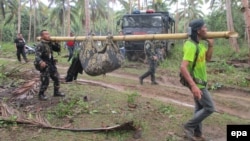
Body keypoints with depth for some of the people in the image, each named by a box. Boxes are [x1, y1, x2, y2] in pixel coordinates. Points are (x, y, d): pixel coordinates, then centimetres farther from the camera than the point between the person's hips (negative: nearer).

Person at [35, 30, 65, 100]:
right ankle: (41, 94, 15)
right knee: (45, 81, -5)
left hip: (51, 65, 8)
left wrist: (56, 43, -4)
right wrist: (40, 62, -46)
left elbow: (58, 49, 13)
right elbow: (37, 56, -26)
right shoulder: (40, 45, -16)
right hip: (44, 66, -8)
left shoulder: (50, 43, 6)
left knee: (56, 78, 14)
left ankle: (56, 92, 31)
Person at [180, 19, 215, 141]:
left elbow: (208, 58, 17)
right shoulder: (191, 46, -26)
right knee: (209, 108, -5)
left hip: (200, 81, 10)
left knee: (200, 108, 17)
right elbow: (183, 67, -33)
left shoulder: (202, 43, 4)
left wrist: (210, 45, 1)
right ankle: (189, 126, 7)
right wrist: (193, 85, -38)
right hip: (196, 82, -10)